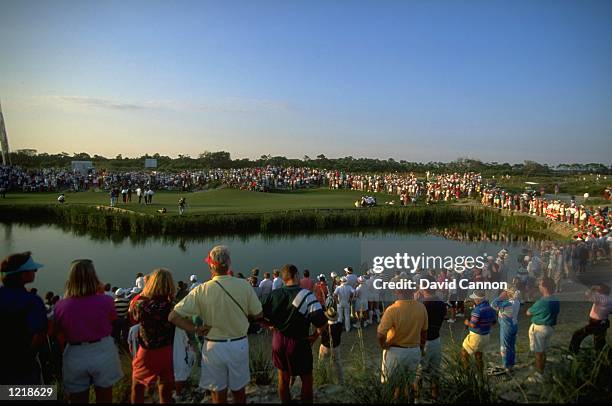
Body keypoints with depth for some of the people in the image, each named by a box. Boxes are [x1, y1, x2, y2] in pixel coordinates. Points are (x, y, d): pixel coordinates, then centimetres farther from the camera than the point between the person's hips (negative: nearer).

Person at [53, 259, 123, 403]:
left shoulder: (61, 306, -13)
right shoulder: (105, 301, -17)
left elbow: (57, 331, 2)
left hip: (75, 357, 1)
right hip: (103, 353, -1)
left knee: (79, 399, 19)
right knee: (104, 398, 18)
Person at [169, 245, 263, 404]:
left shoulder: (201, 290, -16)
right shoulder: (244, 285, -14)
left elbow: (173, 316, -16)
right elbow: (257, 315, -3)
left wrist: (195, 330, -8)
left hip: (214, 346, -1)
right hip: (239, 344, 1)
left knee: (219, 393, 18)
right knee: (239, 390, 21)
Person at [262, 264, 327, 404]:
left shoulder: (274, 294, -3)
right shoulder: (306, 295, -17)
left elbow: (264, 317, 1)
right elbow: (321, 321, -24)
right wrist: (315, 335, -7)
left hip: (278, 340, 5)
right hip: (298, 342, -5)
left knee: (283, 378, 21)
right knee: (307, 379, 15)